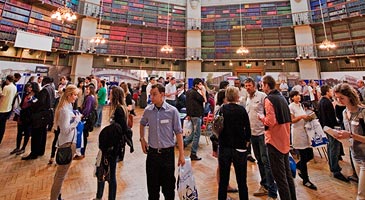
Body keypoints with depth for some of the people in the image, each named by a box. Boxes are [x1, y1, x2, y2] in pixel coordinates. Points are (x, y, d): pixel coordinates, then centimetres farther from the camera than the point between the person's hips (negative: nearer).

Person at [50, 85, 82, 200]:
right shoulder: (65, 110, -23)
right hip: (68, 143, -10)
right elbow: (66, 130, -26)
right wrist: (77, 119, -18)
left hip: (67, 142, 10)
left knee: (61, 171, 23)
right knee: (62, 173, 5)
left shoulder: (67, 107, 7)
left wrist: (76, 118, 4)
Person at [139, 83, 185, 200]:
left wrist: (181, 154, -9)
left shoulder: (172, 111, -12)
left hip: (168, 152, -2)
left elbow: (178, 133, -10)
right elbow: (142, 124, 17)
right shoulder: (148, 110, -3)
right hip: (152, 152, 3)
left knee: (168, 184, 15)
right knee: (152, 184, 18)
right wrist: (142, 139, 7)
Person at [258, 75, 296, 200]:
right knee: (287, 173, 20)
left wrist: (261, 117, -5)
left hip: (274, 142, -9)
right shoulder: (282, 97, 11)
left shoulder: (269, 99, -15)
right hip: (285, 141, 9)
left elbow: (270, 122, -23)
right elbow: (288, 119, 18)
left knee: (280, 177, 2)